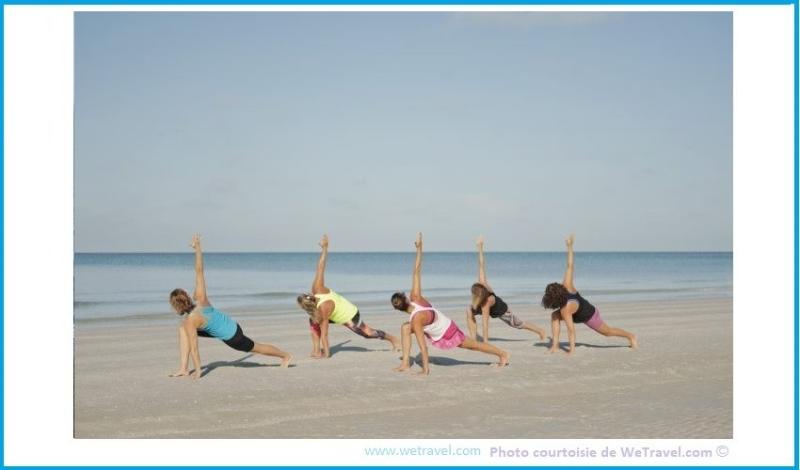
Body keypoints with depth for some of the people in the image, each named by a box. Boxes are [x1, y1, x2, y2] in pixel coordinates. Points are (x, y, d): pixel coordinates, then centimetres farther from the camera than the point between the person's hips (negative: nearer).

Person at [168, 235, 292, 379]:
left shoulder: (190, 320, -32)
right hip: (231, 325, 7)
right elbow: (199, 271, -15)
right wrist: (197, 248, -10)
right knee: (182, 329, -2)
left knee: (256, 348, 23)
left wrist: (198, 370, -23)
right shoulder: (200, 298, -17)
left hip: (231, 337, -7)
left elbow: (193, 347, -28)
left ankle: (286, 355, 47)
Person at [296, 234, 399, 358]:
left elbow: (324, 333, -32)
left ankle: (392, 339, 38)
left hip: (350, 319, -8)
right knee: (313, 320, -3)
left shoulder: (323, 309, -37)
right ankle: (316, 350, 1)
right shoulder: (317, 288, -23)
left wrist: (326, 354, -27)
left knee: (368, 333, 14)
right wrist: (324, 248, -11)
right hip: (346, 309, 8)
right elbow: (320, 267, -18)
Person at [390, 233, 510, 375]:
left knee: (473, 345, 18)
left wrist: (425, 369, -33)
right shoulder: (415, 297, -22)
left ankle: (503, 354, 40)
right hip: (445, 325, 7)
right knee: (405, 328, -6)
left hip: (445, 335, -7)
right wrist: (419, 249, -18)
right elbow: (417, 272, -21)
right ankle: (405, 363, -1)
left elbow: (423, 346, -37)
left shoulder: (416, 320, -38)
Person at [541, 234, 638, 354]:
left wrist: (572, 349, -37)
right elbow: (570, 266, -22)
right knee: (554, 316, -11)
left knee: (607, 331, 21)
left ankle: (631, 336, 45)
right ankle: (555, 345, -6)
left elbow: (571, 329, -41)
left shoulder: (566, 309, -42)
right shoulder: (567, 286, -27)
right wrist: (569, 247, -16)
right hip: (587, 308, 7)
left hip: (590, 317, -7)